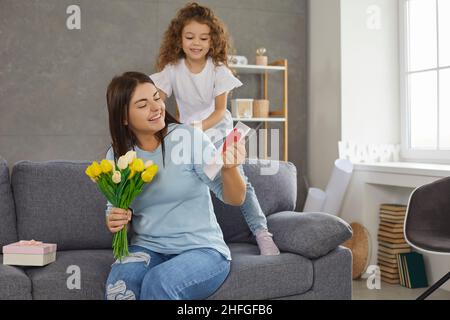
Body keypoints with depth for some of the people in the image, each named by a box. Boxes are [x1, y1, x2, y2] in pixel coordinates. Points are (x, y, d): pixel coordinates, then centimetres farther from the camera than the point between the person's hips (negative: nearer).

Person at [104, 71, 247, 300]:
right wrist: (114, 222, -10)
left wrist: (229, 168, -33)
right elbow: (115, 212, 13)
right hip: (147, 248, 3)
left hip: (202, 249, -2)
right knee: (119, 284, -29)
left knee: (158, 282, -32)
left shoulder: (188, 138, -9)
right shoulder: (116, 155, 2)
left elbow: (235, 198, -12)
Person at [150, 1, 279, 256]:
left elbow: (220, 110, -12)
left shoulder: (218, 69, -11)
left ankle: (262, 232, -16)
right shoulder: (172, 69, -8)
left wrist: (201, 126, -29)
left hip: (218, 131, -2)